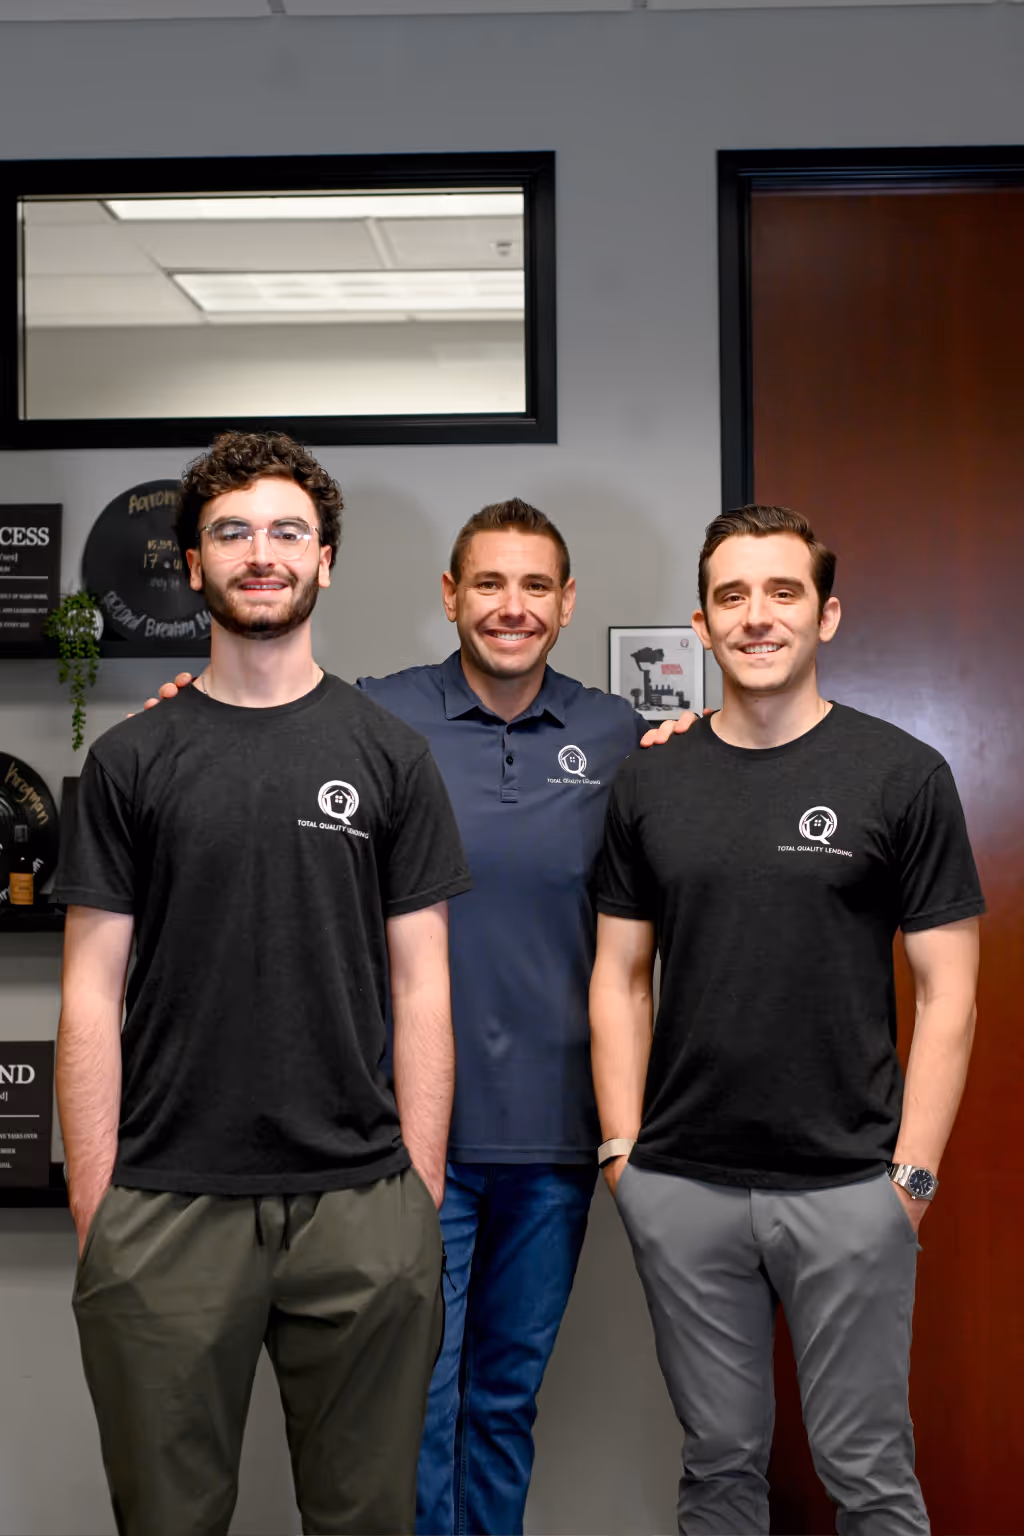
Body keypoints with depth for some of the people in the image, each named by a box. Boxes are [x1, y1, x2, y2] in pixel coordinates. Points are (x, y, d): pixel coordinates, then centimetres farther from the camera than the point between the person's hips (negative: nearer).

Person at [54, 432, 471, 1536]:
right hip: (166, 1207, 0)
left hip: (359, 1202, 0)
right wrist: (93, 1209, -3)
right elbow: (92, 996, 3)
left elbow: (420, 987, 4)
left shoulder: (388, 755, 5)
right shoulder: (132, 760, 4)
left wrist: (422, 1197, -2)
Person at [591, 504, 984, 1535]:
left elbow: (946, 992, -3)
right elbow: (621, 979, 9)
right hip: (681, 1187, 3)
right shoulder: (649, 783, 5)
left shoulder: (901, 776, -3)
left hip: (848, 1188, -2)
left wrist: (912, 1172, -8)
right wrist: (622, 1149, 2)